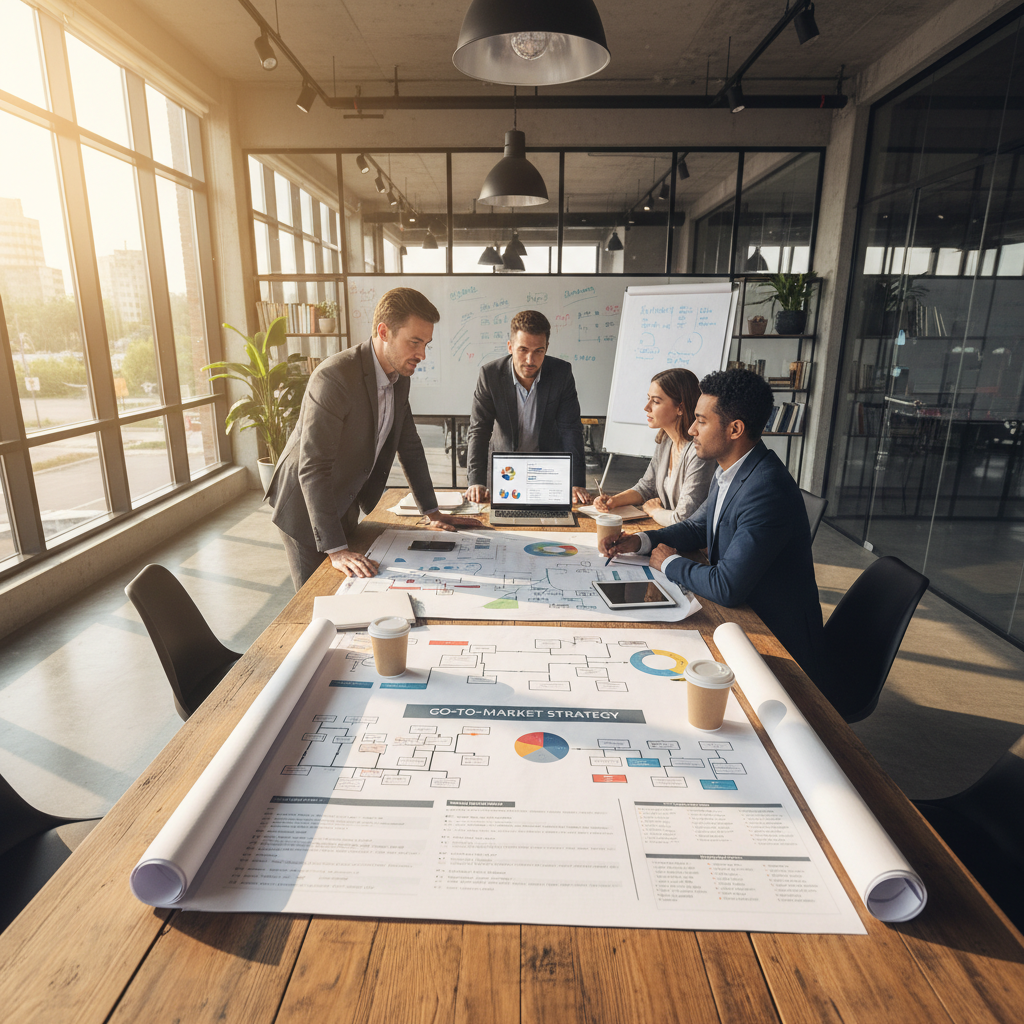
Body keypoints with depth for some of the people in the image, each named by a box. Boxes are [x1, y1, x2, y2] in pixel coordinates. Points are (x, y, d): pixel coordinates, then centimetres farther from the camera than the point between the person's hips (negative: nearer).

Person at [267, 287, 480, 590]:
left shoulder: (399, 377, -3)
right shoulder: (335, 376, -29)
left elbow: (409, 445, 8)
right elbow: (312, 468, -31)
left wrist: (432, 513, 8)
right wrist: (336, 550, -33)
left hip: (345, 507, 7)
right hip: (307, 510, -7)